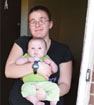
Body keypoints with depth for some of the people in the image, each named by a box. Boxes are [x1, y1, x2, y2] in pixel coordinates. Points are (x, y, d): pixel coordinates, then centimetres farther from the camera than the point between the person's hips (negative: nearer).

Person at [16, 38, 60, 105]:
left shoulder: (46, 58, 17)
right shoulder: (27, 56, 15)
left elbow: (54, 70, 14)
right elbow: (17, 62, 0)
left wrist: (51, 62, -5)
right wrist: (27, 59, -12)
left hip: (44, 83, 2)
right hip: (29, 83, -1)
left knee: (54, 87, -21)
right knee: (26, 88, -33)